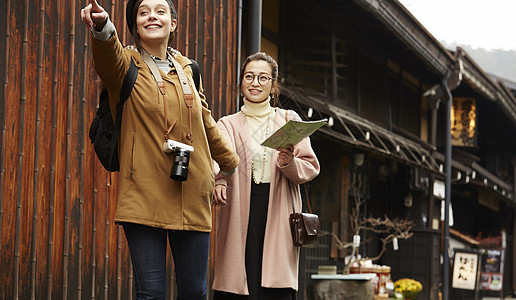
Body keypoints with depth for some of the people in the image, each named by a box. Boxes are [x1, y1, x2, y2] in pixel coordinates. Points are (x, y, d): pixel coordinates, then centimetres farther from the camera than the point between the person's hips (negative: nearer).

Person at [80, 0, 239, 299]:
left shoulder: (187, 68, 14)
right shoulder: (125, 64, 1)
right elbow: (109, 55, -25)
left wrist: (232, 163, 38)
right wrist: (102, 27, -48)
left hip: (192, 195, 4)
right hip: (144, 195, -4)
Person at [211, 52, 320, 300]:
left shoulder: (290, 120, 15)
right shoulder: (228, 125, 12)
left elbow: (310, 168, 7)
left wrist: (288, 163, -15)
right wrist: (219, 182, -31)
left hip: (278, 216, 1)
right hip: (241, 214, 0)